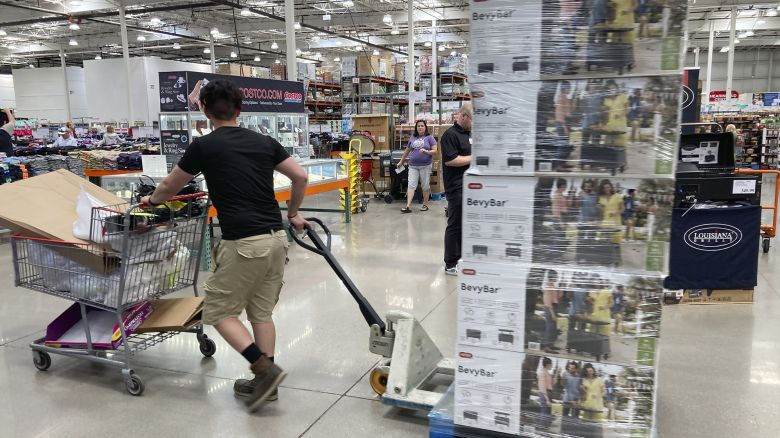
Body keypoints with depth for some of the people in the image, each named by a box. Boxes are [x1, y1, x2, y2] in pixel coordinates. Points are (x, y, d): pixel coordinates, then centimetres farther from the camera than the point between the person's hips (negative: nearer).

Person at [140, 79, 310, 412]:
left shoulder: (203, 146, -1)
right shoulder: (263, 141, 11)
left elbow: (170, 188, 13)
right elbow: (300, 177, 10)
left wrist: (152, 200, 35)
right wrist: (294, 213, 25)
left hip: (244, 243, -6)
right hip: (276, 238, 6)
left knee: (220, 312, 9)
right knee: (262, 312, 17)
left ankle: (265, 369, -2)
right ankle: (265, 381, 22)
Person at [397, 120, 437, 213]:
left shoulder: (429, 137, 0)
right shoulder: (412, 138, 10)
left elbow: (435, 151, -5)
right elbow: (407, 151, 21)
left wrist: (426, 151, -22)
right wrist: (401, 162, 25)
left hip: (425, 166, -3)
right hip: (413, 166, 3)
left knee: (425, 186, 6)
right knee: (411, 185, -5)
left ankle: (425, 205, 18)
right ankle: (408, 206, -9)